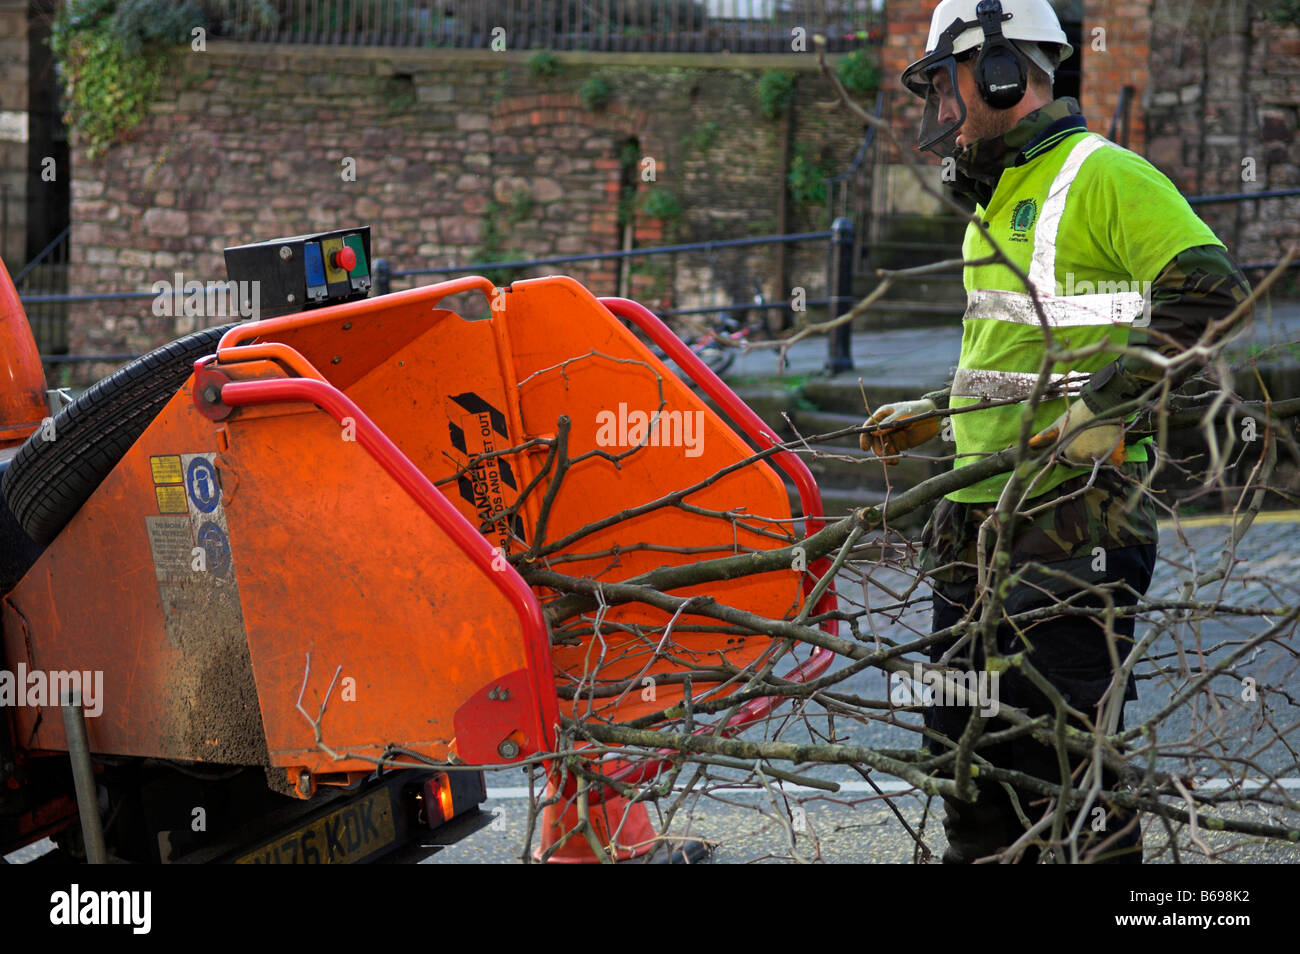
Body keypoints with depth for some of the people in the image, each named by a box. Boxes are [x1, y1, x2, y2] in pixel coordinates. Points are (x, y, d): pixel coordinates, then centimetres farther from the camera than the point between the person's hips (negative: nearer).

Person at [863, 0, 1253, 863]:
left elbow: (1211, 289, -21)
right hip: (981, 517, 10)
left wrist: (1108, 404, -24)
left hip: (1076, 513, -9)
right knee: (965, 730, 13)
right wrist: (933, 414, 22)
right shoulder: (996, 199, 20)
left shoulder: (1102, 177, -10)